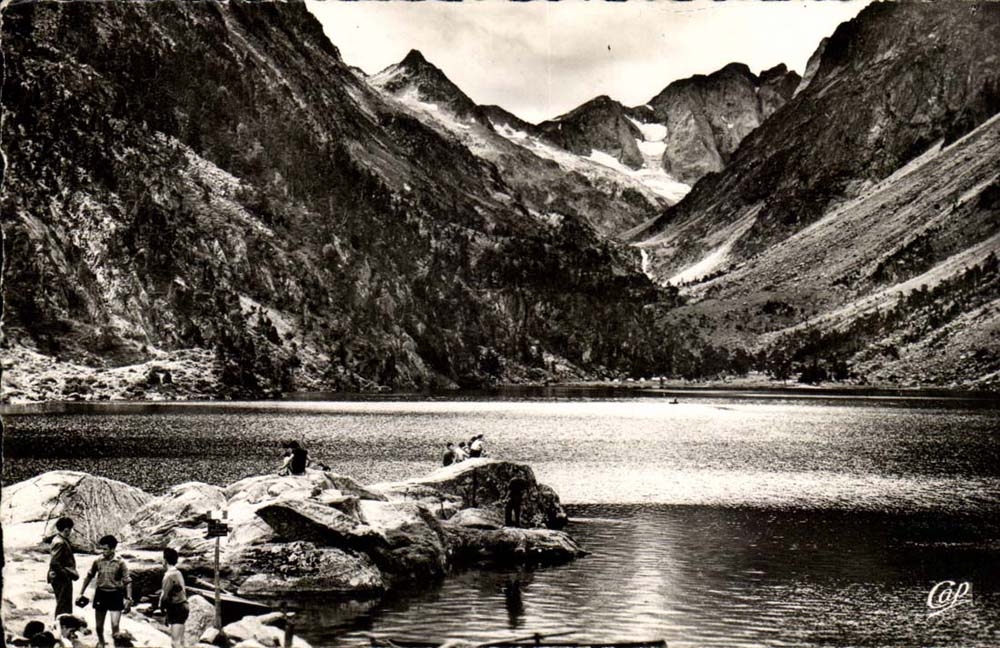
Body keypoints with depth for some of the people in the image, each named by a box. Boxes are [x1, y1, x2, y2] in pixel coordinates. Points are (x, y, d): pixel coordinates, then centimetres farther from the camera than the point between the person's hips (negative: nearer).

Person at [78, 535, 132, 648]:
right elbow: (89, 577, 9)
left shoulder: (120, 563, -11)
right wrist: (81, 593, 11)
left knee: (115, 624, -12)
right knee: (99, 625, 12)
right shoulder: (98, 561, -4)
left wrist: (128, 599, -13)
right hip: (101, 593, 3)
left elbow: (127, 582, -7)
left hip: (115, 595, -3)